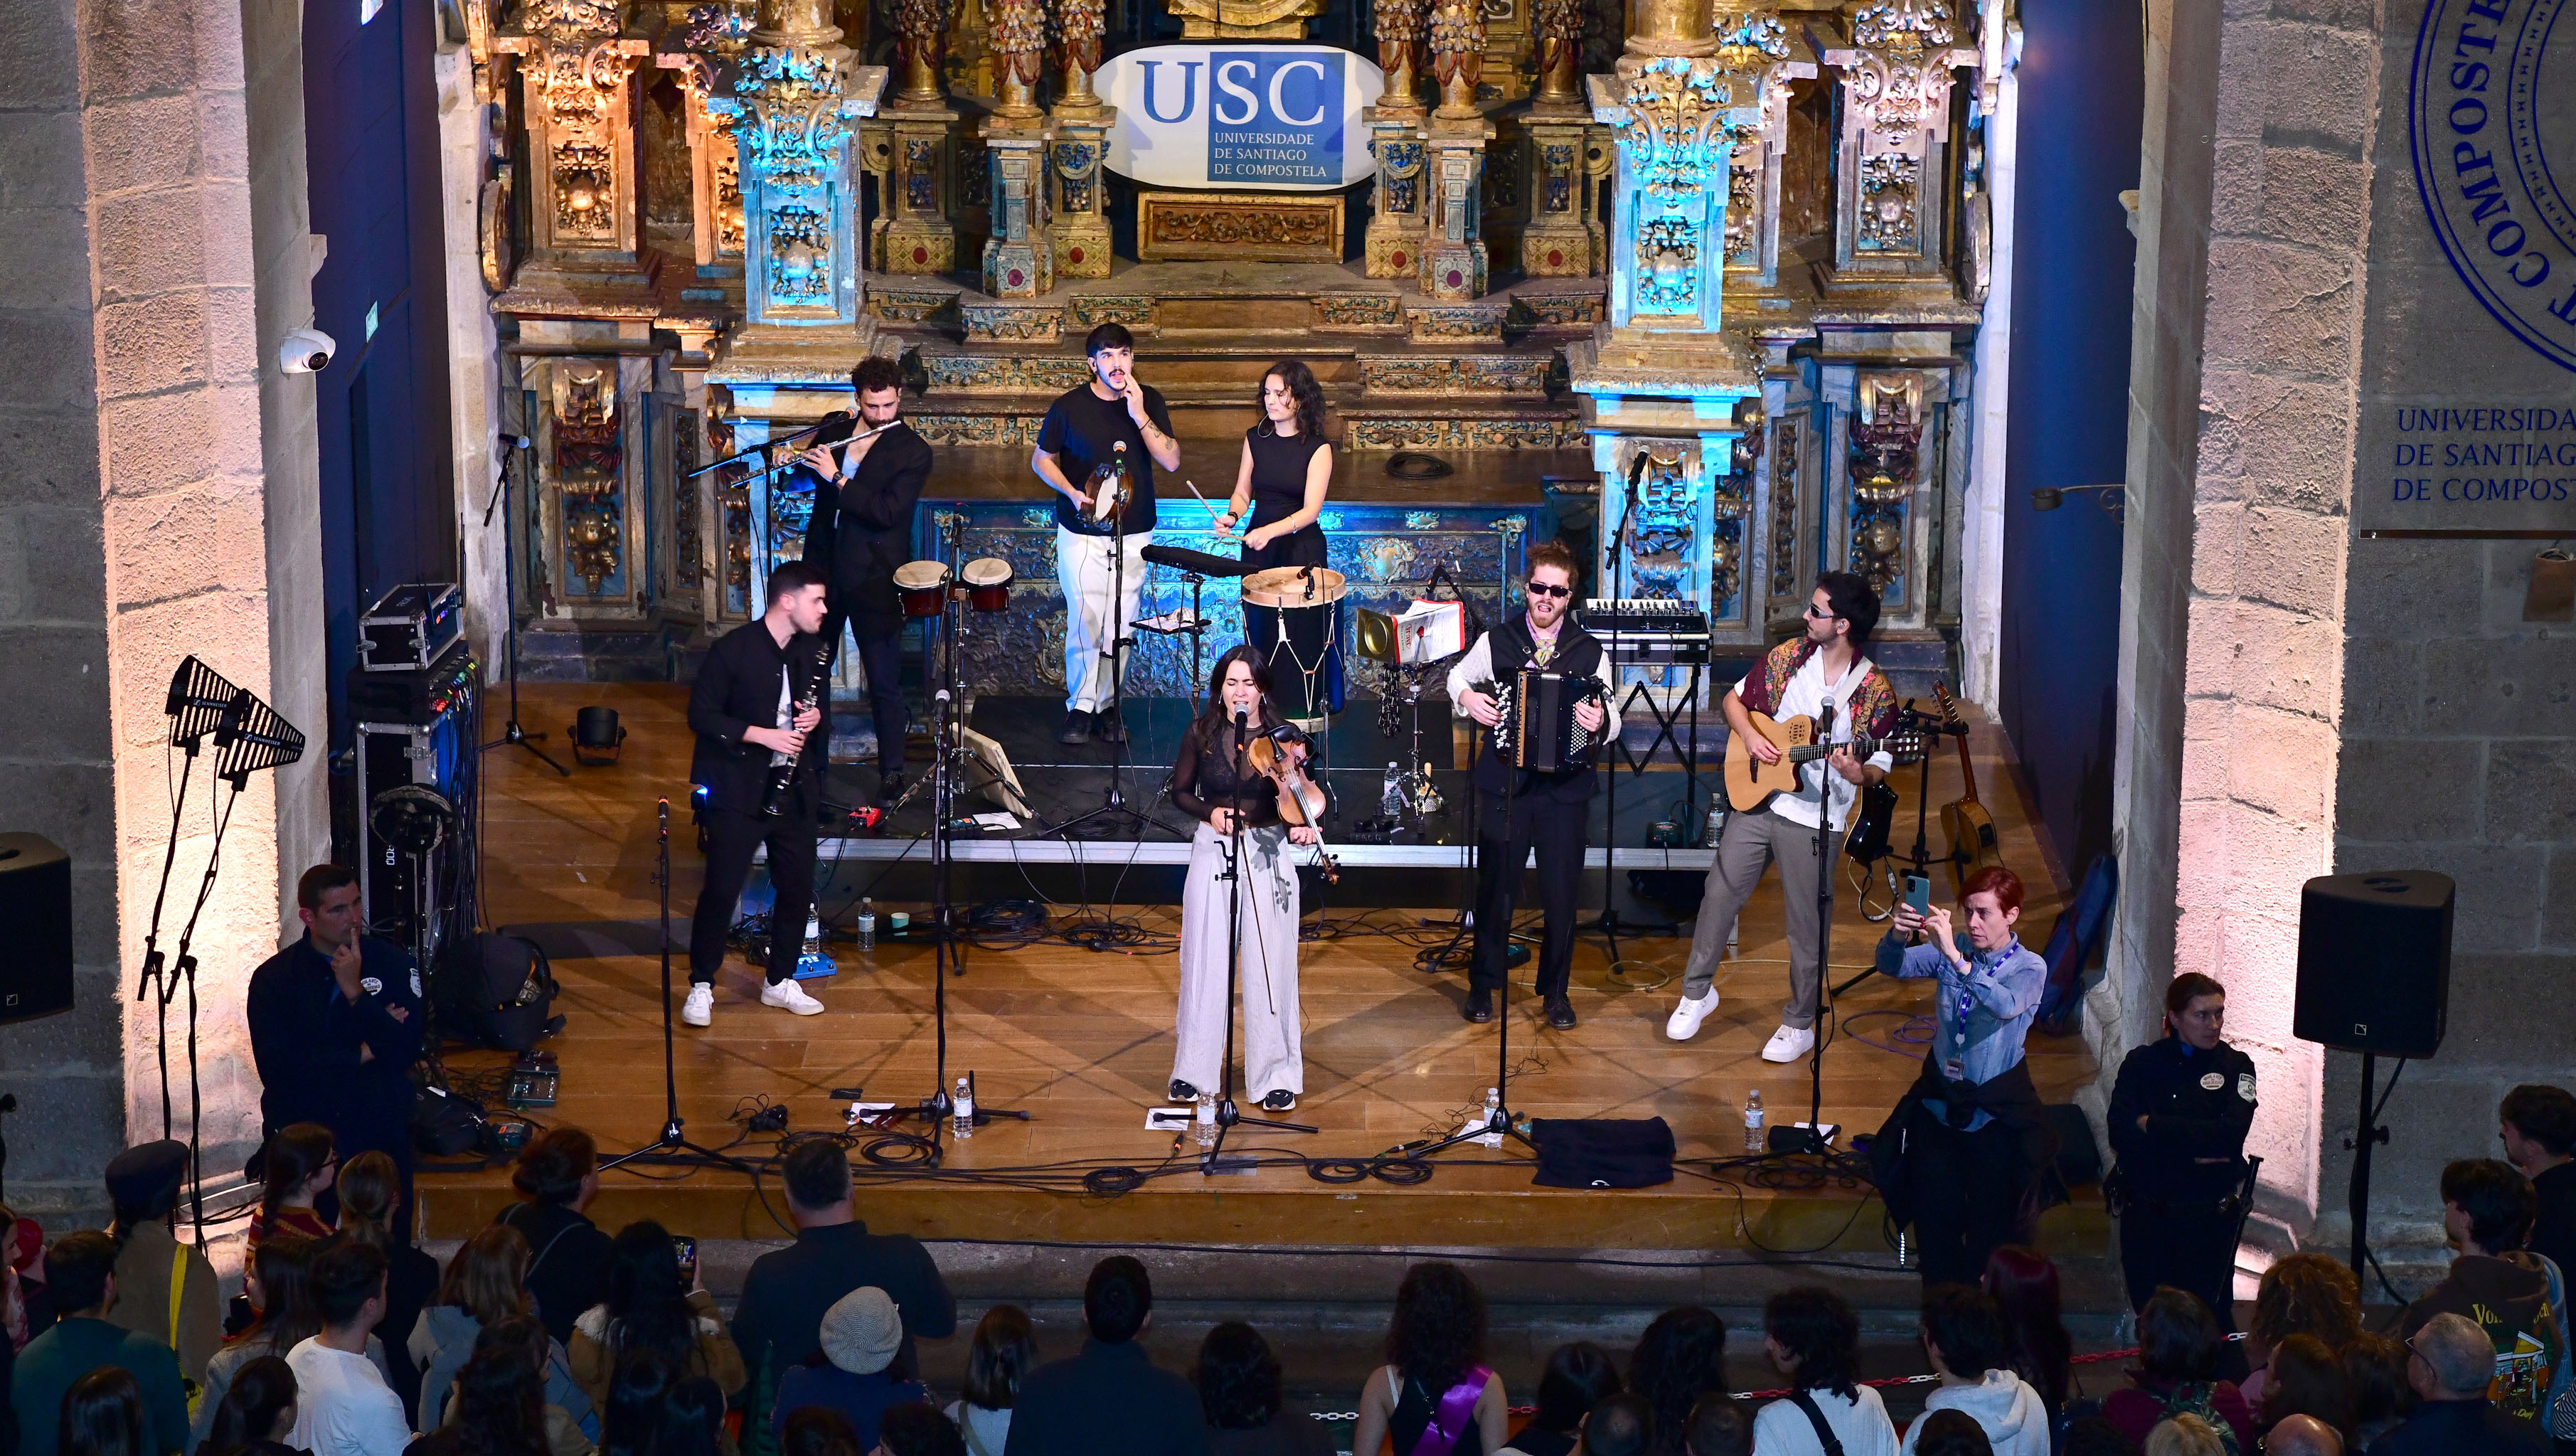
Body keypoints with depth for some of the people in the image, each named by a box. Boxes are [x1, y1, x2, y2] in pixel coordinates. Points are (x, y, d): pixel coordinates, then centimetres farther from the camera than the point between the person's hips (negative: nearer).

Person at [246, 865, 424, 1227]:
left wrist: (355, 992, -17)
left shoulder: (392, 962, 2)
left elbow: (408, 1050, -10)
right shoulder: (273, 977, -2)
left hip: (380, 1134, 1)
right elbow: (276, 1068, -13)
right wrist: (364, 1053, -10)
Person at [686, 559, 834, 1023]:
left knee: (797, 888, 9)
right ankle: (701, 988, 8)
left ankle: (780, 983, 24)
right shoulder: (732, 650, -12)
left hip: (794, 790, 6)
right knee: (721, 889, -4)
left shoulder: (813, 651, 6)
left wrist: (815, 716, -4)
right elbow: (701, 715, -12)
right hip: (739, 790, -6)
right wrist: (761, 734, -20)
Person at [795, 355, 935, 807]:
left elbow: (887, 511, -22)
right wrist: (797, 462, -2)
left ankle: (892, 771, 10)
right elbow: (810, 475, 20)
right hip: (826, 566, 6)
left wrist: (837, 477, -24)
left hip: (873, 577, -6)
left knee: (883, 680, -1)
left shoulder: (914, 451, -12)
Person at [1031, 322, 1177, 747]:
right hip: (1082, 532, -2)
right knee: (1086, 623, -7)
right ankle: (1080, 707, 8)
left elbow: (1172, 460, -8)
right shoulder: (1070, 406, -6)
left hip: (1134, 533, 2)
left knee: (1120, 627, 5)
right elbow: (1041, 459, 5)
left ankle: (1106, 706, 19)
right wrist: (1072, 493, -11)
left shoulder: (1150, 401, 0)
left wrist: (1139, 416, -19)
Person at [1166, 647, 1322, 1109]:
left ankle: (1275, 1075, 8)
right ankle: (1194, 1070, 15)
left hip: (1267, 855, -1)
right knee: (1206, 962, 2)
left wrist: (1303, 826, -25)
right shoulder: (1201, 733, 0)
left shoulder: (1281, 739, -2)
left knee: (1270, 965, -2)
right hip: (1213, 851, 1)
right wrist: (1209, 813, -11)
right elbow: (1180, 792, 8)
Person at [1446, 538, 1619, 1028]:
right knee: (1495, 888, 6)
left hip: (1566, 788, 0)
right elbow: (1458, 676, 19)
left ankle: (1555, 991, 20)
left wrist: (1600, 722, -20)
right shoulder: (1496, 641, 2)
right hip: (1503, 784, 0)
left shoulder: (1589, 651, 2)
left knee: (1562, 893, 4)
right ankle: (1483, 984, 22)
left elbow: (1612, 722, 3)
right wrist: (1467, 698, -2)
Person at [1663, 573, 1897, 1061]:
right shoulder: (1787, 655, 0)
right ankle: (1697, 992, 26)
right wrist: (1749, 736, -7)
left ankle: (1800, 1025, 20)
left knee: (1805, 926, 4)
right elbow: (1734, 699, 12)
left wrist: (1859, 774, -27)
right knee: (1720, 893, 8)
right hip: (1757, 797, 4)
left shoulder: (1875, 690, -10)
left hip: (1815, 819, -4)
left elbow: (1881, 765, -4)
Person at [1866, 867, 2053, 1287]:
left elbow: (2006, 1005, -32)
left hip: (1996, 1110, -3)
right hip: (1940, 1101, 3)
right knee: (1935, 1213, 10)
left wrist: (1954, 956, -42)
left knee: (1991, 1221, 6)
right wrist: (1898, 936, -31)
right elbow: (1892, 967, -8)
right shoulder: (1951, 950, -1)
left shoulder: (2030, 968, -12)